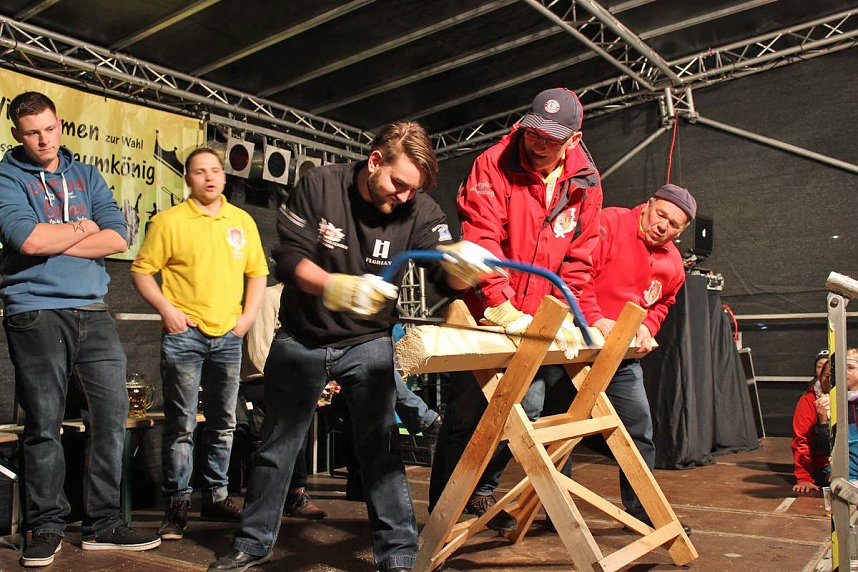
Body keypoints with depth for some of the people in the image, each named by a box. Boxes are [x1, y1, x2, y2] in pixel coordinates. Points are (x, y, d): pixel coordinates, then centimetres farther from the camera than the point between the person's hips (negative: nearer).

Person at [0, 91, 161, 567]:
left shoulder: (87, 178, 15)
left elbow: (118, 238, 1)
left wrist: (52, 242, -5)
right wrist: (80, 229, 0)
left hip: (92, 313, 4)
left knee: (112, 415, 0)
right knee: (43, 426, 2)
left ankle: (102, 523, 11)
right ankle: (46, 527, 17)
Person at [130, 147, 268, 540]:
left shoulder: (242, 221, 10)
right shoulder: (169, 221, -1)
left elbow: (257, 272, 15)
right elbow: (141, 271, -1)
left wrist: (247, 316, 4)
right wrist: (166, 310, -11)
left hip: (228, 336, 4)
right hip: (184, 334, -4)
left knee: (223, 423, 11)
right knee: (181, 424, -2)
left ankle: (216, 496, 24)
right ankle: (177, 503, 10)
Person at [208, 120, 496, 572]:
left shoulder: (418, 210, -12)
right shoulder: (319, 185, -14)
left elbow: (447, 278, -22)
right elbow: (290, 260, -19)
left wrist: (463, 267, -47)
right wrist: (337, 287, -39)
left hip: (368, 343, 0)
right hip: (301, 339, 1)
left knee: (379, 447, -9)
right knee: (276, 448, 11)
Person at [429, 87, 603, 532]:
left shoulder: (585, 185, 2)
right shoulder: (494, 165, -12)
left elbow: (577, 260, 5)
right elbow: (481, 240, -20)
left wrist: (561, 315, -7)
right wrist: (505, 310, -26)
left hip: (535, 324, 5)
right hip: (484, 315, -4)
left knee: (528, 409, 7)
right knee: (465, 416, -1)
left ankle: (482, 491, 31)